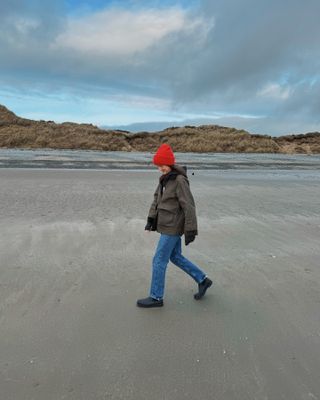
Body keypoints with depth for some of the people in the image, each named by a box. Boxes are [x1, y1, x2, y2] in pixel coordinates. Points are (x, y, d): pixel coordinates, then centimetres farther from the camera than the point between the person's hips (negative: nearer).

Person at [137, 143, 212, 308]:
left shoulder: (180, 180, -18)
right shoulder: (165, 179, 8)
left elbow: (189, 206, -20)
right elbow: (157, 199, 13)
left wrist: (190, 231, -19)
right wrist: (151, 219, 5)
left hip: (172, 227, -9)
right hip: (167, 225, 9)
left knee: (159, 261, 0)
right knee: (176, 257, 19)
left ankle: (156, 297, 16)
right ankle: (202, 280, 32)